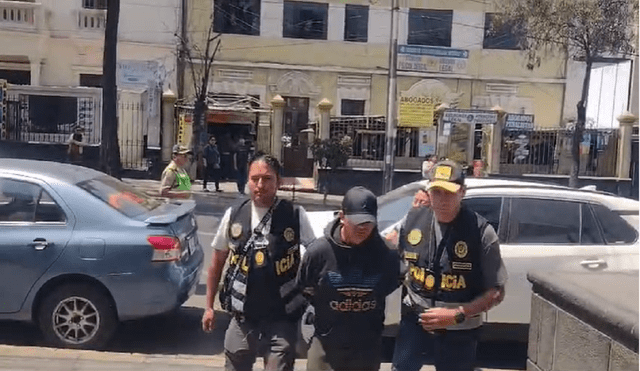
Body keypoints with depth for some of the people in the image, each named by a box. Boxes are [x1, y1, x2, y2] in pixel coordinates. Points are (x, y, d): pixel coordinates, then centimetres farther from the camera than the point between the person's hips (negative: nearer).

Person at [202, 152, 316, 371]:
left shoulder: (296, 216, -8)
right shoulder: (234, 215, 0)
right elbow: (218, 262, 10)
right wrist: (209, 306, 11)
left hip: (282, 316, -3)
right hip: (243, 314, 3)